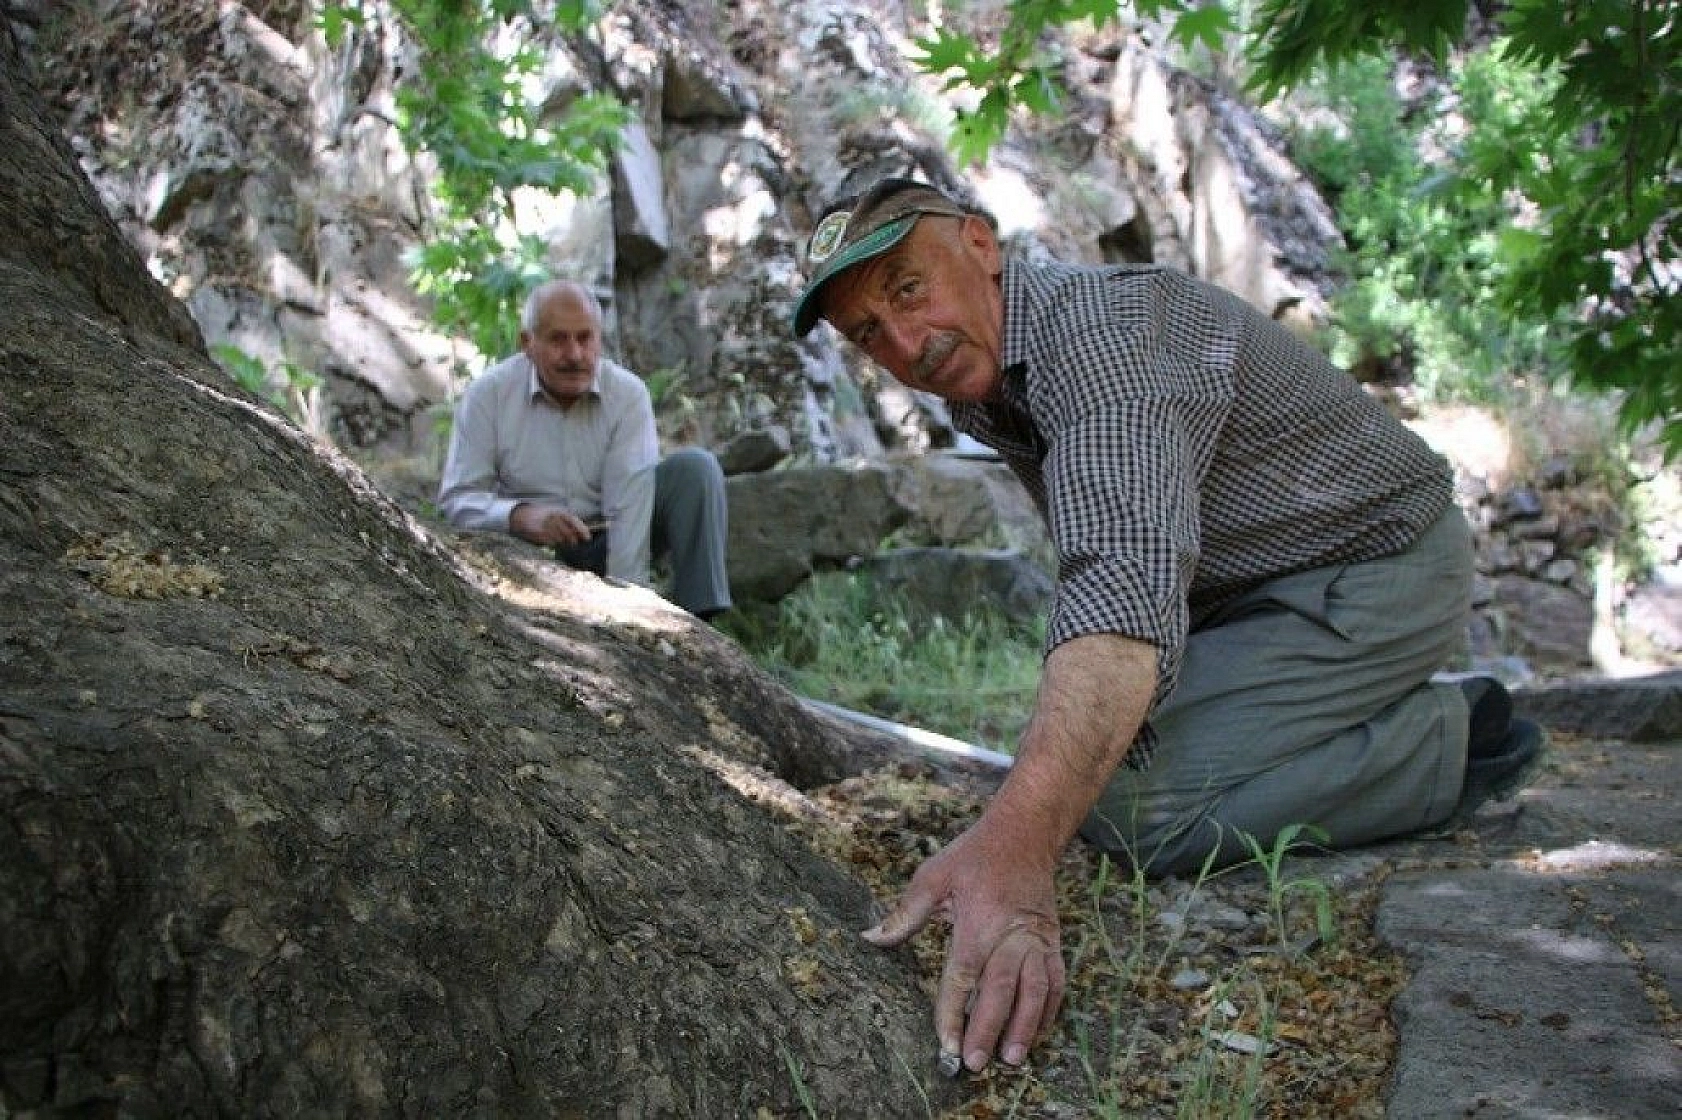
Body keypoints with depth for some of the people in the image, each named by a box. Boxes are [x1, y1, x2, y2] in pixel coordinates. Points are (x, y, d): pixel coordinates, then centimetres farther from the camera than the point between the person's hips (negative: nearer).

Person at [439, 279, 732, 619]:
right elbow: (457, 498, -13)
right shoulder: (487, 395, -9)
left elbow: (631, 504, -21)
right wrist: (522, 516, -35)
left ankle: (696, 625, -25)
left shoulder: (629, 394, -12)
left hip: (610, 540, 1)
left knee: (694, 466, -20)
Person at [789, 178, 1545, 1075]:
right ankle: (1397, 719, 16)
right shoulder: (985, 386, 2)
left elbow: (1126, 589, -45)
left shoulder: (1099, 327, -29)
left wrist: (1013, 844, -57)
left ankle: (1449, 739, -7)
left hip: (1376, 568, -10)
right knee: (1072, 765, 13)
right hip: (1246, 591, 10)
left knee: (1125, 804, -25)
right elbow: (1098, 566, 12)